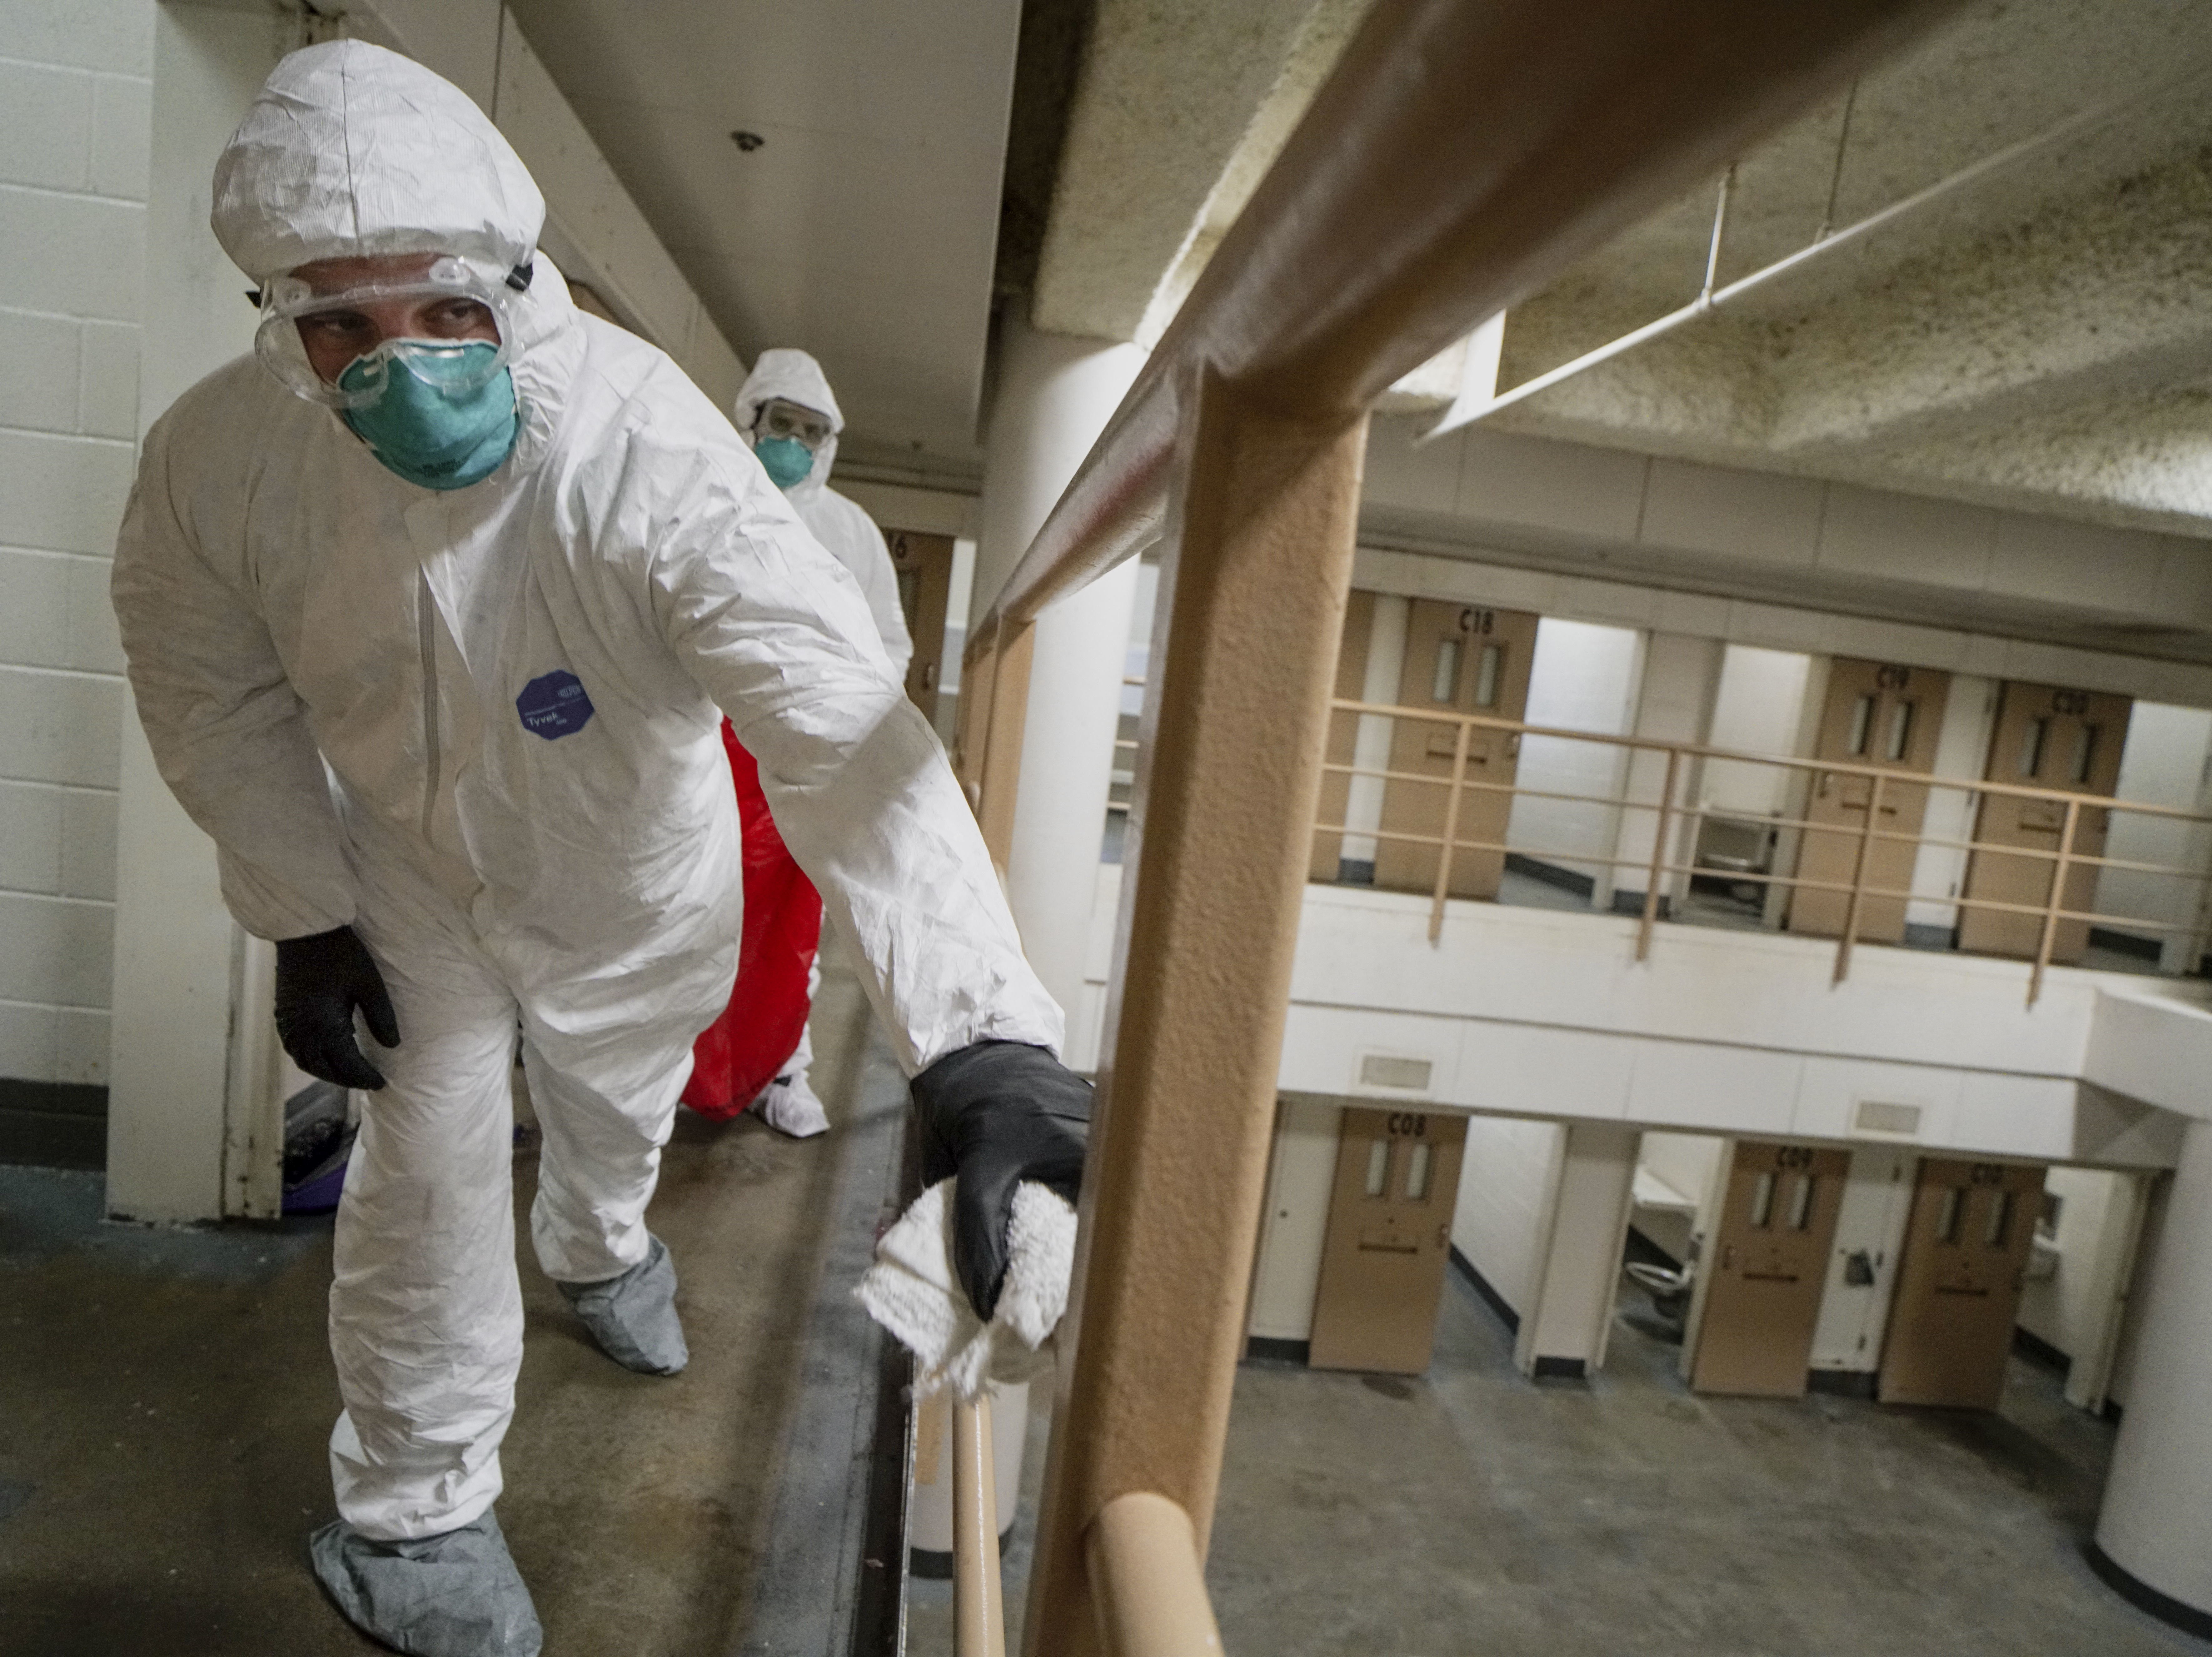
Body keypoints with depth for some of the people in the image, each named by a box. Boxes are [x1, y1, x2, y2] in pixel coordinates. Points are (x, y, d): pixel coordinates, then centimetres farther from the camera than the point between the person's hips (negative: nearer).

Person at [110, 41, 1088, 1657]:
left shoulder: (650, 452, -38)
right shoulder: (216, 456, -23)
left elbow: (844, 735, -50)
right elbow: (216, 692, -3)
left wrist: (985, 1046, -60)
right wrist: (302, 917, -7)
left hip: (639, 887, 0)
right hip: (410, 885, 1)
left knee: (620, 1112, 24)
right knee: (429, 1175, 6)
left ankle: (601, 1249, 63)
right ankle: (410, 1512, 33)